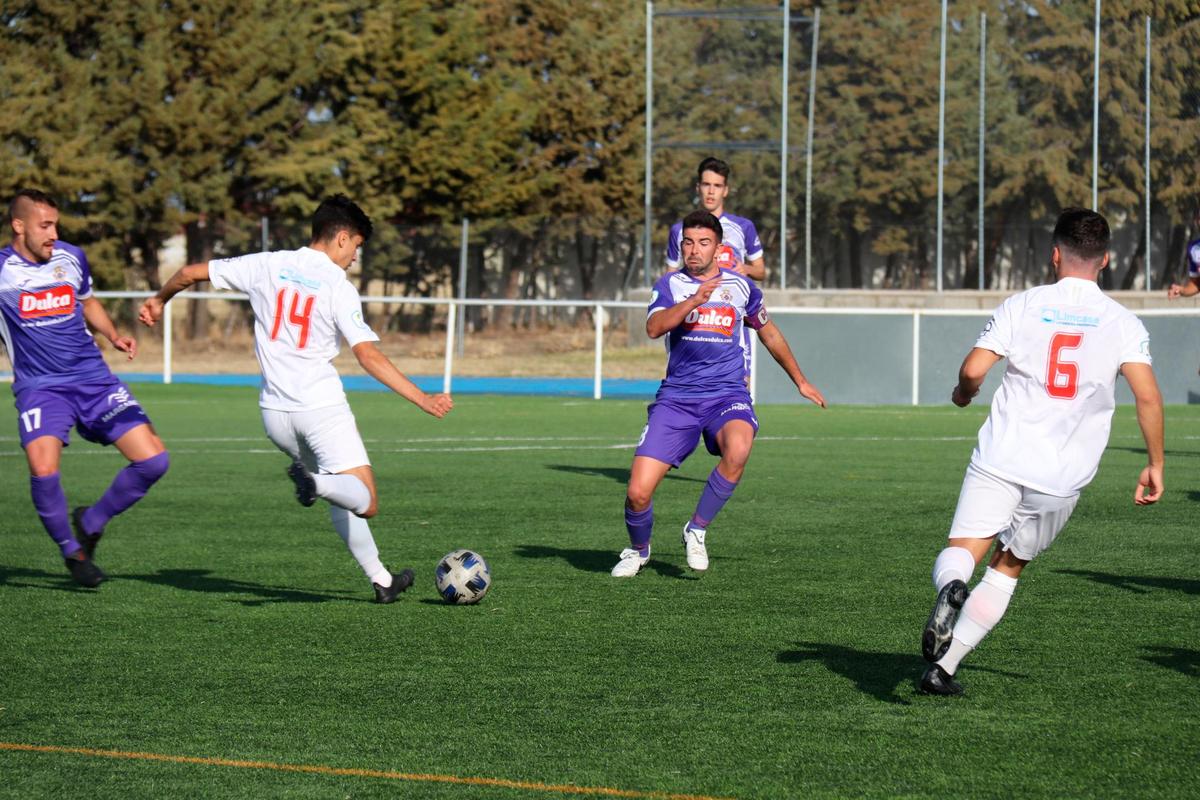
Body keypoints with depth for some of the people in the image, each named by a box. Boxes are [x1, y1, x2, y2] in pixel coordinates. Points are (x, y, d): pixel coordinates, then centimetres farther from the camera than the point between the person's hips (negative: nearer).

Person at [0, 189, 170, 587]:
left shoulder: (71, 257, 7)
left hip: (94, 379, 4)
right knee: (43, 470, -29)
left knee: (153, 460, -8)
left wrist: (114, 335, 9)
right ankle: (72, 551, 0)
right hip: (40, 387, -4)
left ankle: (91, 522, 16)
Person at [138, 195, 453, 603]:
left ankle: (381, 579, 20)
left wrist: (159, 300, 30)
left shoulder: (267, 266, 5)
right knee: (365, 504, -7)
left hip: (275, 412, 6)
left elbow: (191, 273, 10)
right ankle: (317, 483, -36)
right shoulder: (339, 288, -8)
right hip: (323, 408, -6)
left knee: (342, 500, 22)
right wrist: (422, 399, -14)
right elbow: (369, 356, -15)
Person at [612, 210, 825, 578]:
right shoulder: (670, 285, 4)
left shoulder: (740, 286, 9)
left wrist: (801, 382, 33)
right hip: (676, 396, 0)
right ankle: (638, 550, 23)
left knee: (737, 450, -36)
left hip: (727, 394, 0)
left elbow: (769, 333, 26)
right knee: (638, 492, -12)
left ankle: (696, 530, -12)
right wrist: (694, 299, -30)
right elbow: (654, 327, -16)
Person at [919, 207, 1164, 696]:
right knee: (1007, 568, 16)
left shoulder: (1022, 306, 3)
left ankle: (951, 588, -40)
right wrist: (1155, 464, 2)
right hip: (1062, 479, 1)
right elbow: (1148, 396, -8)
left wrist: (963, 394, 20)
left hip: (1002, 459, -1)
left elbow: (973, 369, -4)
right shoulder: (1123, 324, 3)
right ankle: (943, 667, 10)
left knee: (961, 552, -3)